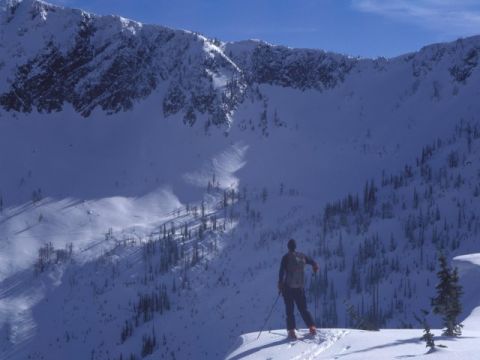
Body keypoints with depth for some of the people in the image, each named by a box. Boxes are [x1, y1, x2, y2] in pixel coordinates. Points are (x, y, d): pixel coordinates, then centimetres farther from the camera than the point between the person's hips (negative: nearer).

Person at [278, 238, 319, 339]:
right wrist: (315, 267, 36)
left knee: (289, 310, 1)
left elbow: (282, 271, -14)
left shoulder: (286, 257, -7)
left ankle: (291, 331, -7)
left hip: (288, 287, -3)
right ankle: (312, 327, 4)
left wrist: (280, 283, -7)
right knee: (303, 308, 13)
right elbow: (313, 263, 15)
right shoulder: (302, 256, 4)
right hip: (300, 287, 3)